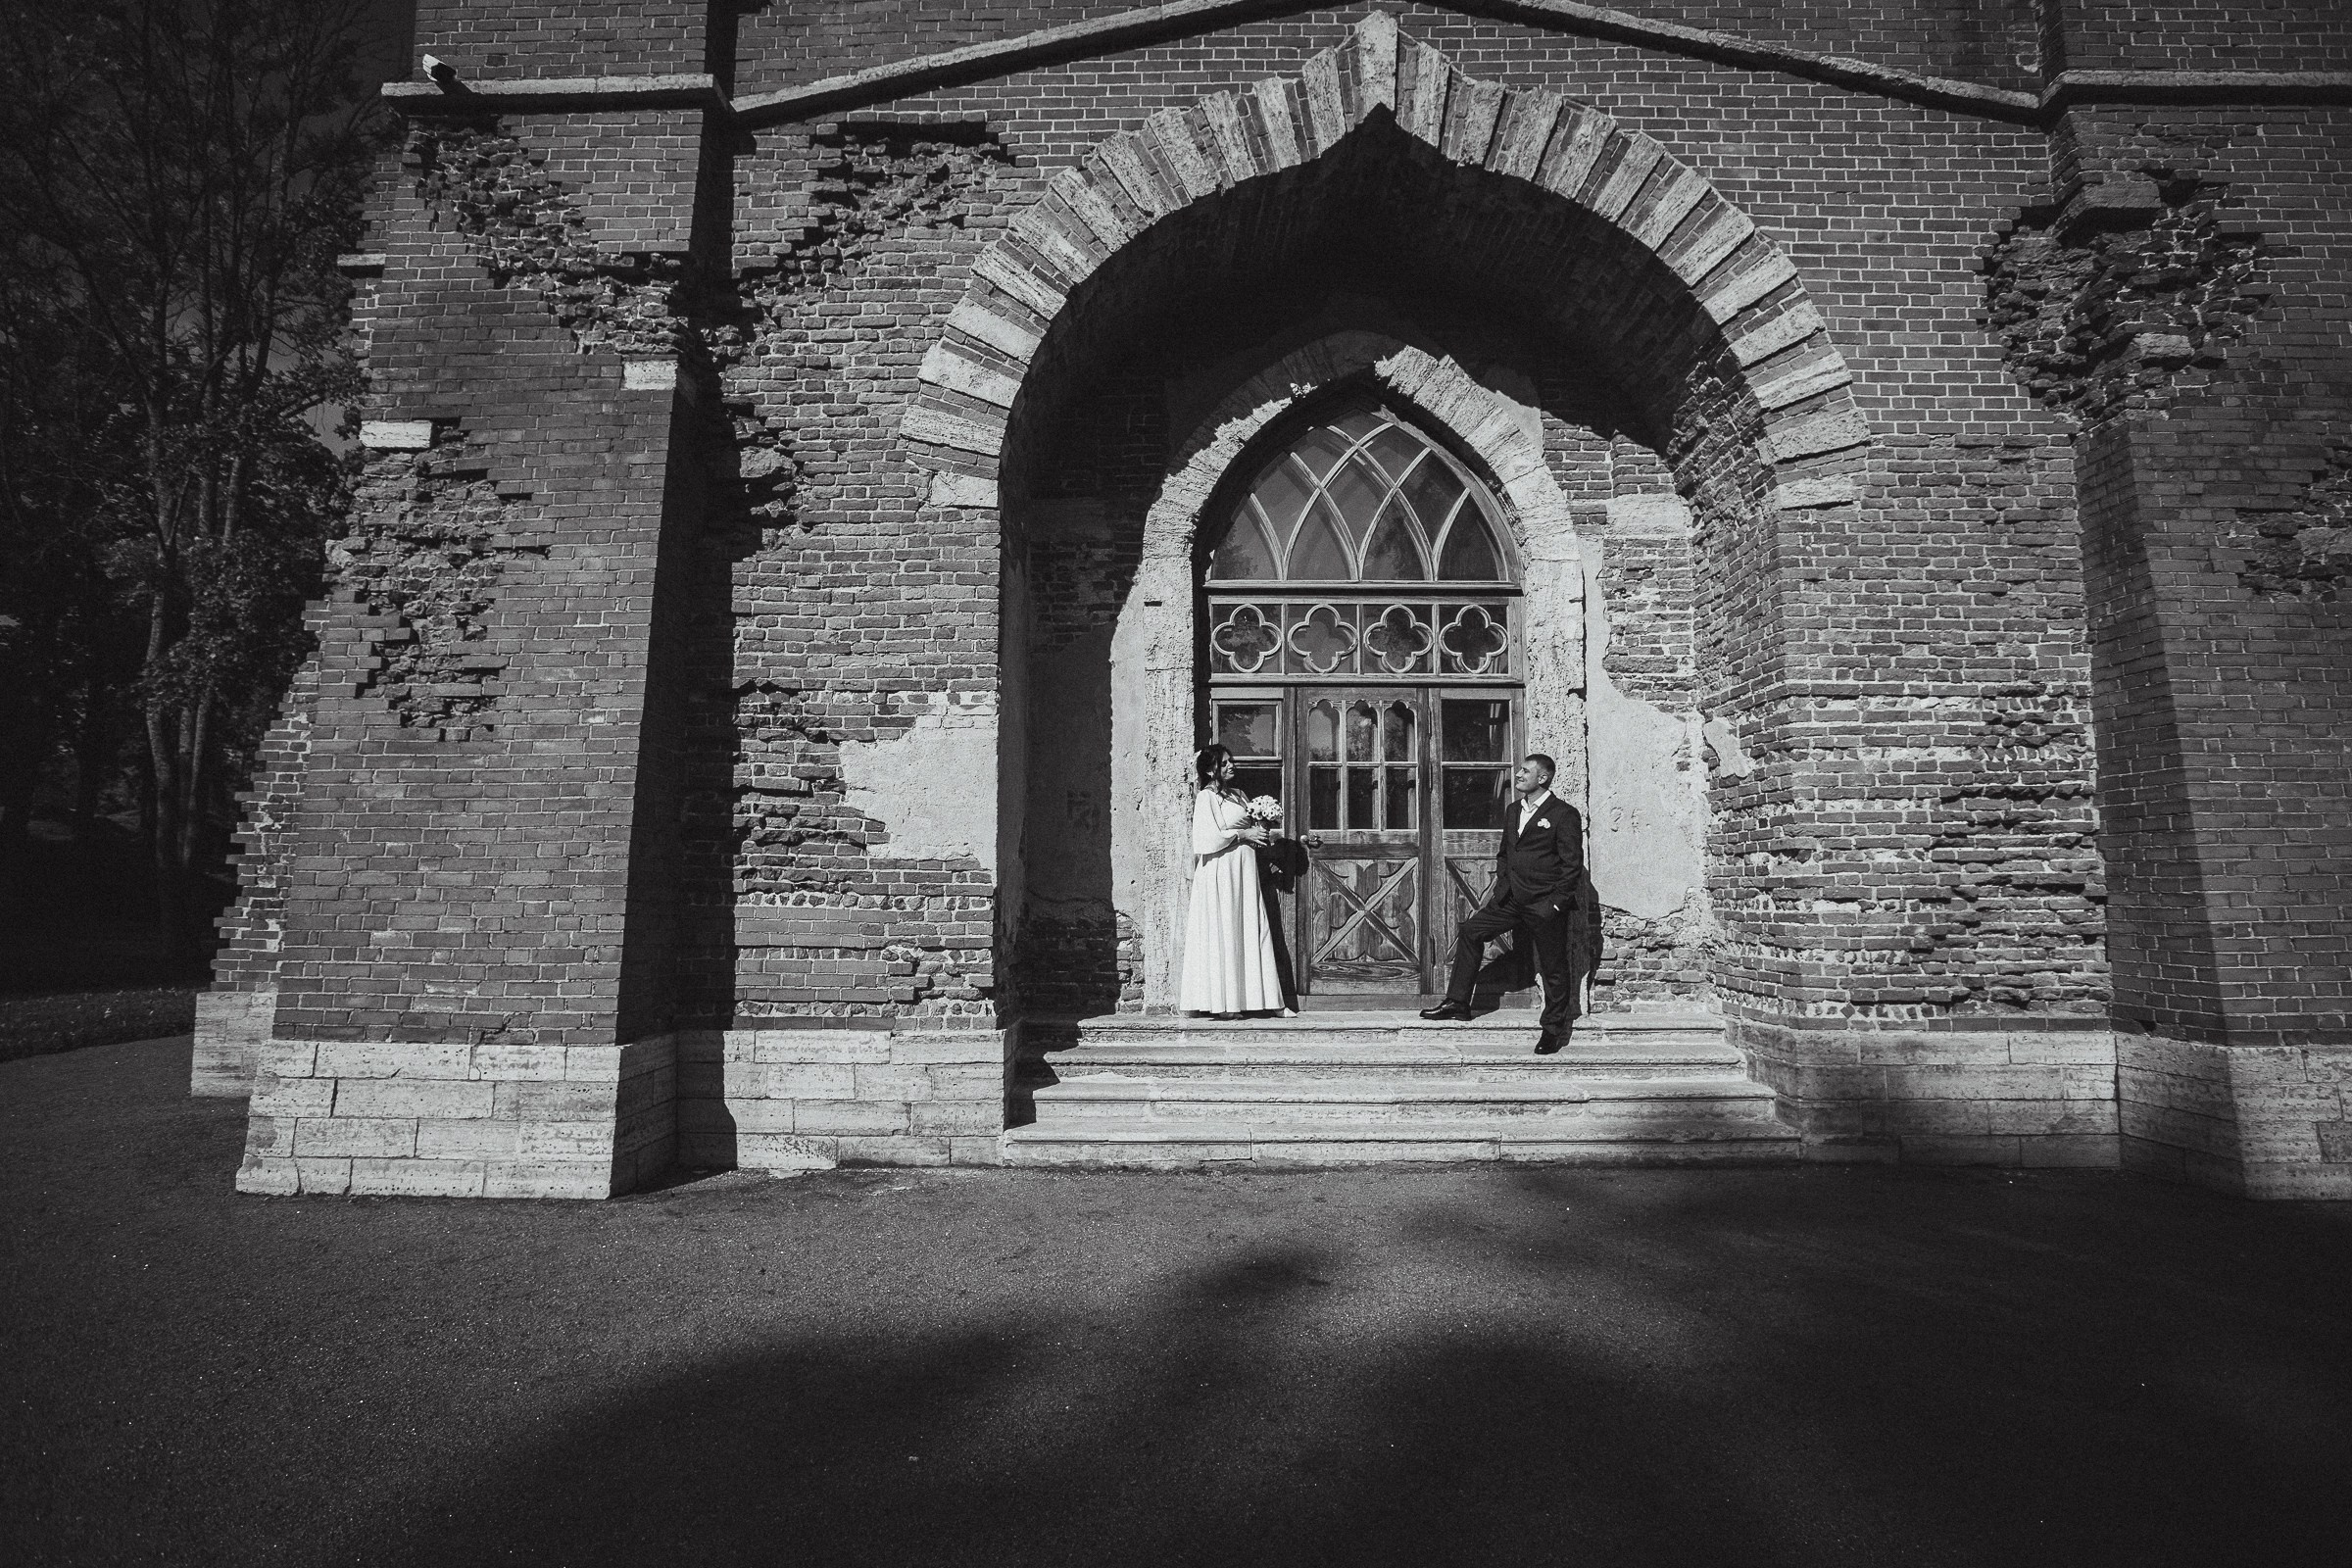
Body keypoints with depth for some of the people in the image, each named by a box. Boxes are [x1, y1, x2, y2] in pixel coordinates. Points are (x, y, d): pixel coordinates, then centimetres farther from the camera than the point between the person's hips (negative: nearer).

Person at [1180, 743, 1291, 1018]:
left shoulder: (1237, 795, 15)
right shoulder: (1206, 798, -7)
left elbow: (1251, 825, 22)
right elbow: (1207, 838, -16)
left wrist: (1262, 832, 1)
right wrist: (1243, 834, -14)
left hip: (1244, 871, 7)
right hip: (1219, 874, -7)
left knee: (1252, 931, 5)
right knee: (1222, 934, -4)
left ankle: (1265, 999, 7)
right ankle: (1220, 1003, 1)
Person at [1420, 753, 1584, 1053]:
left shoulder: (1564, 815, -11)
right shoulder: (1514, 810, 13)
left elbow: (1573, 865, -12)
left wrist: (1555, 903, -15)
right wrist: (1501, 887, 10)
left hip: (1545, 905, -7)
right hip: (1512, 900, 8)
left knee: (1553, 968, 3)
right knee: (1470, 931, 5)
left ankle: (1553, 1029, 18)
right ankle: (1458, 1002, 13)